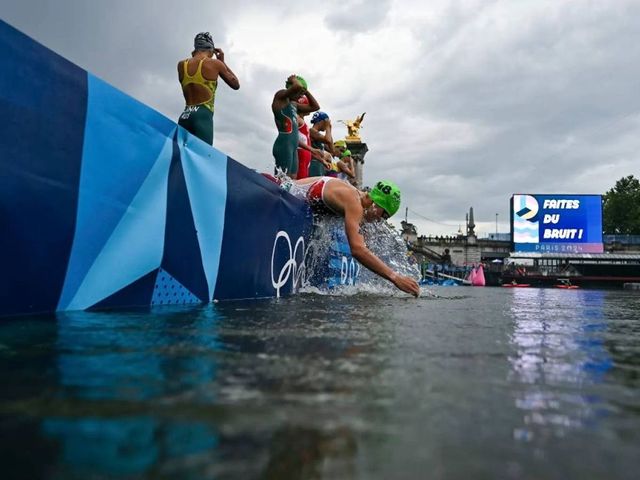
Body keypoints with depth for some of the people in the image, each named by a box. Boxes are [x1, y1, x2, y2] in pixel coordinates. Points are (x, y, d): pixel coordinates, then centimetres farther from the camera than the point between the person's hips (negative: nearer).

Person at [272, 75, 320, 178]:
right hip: (284, 144, -9)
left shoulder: (294, 104, 24)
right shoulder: (281, 95, 0)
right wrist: (294, 80, 3)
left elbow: (315, 107, 30)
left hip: (293, 146, 9)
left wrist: (305, 91, 23)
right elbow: (297, 86, -18)